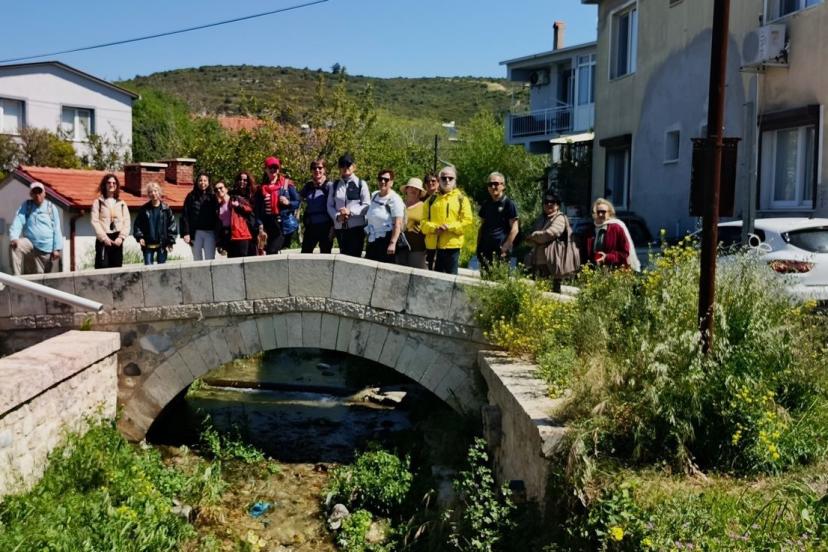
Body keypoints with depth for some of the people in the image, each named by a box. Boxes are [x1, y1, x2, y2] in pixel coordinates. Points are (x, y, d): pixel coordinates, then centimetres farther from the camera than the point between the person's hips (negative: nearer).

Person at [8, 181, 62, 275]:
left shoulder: (51, 207, 5)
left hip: (48, 249, 1)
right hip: (31, 245, 0)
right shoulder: (26, 206, 7)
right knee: (15, 246, -30)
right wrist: (13, 237, -27)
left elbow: (56, 229, 4)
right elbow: (18, 221, -8)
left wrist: (57, 248, -2)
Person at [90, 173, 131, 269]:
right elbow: (95, 222, -3)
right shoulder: (98, 202, 7)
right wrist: (104, 238, -13)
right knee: (103, 267, -9)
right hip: (103, 240, -3)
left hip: (117, 240, 3)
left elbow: (127, 222, 6)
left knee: (116, 268, 3)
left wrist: (121, 237, -9)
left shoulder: (122, 204, 14)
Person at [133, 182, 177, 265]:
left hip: (162, 245, -1)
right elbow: (137, 224, 7)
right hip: (148, 245, 1)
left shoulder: (166, 209, 1)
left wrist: (170, 242, -5)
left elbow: (171, 225, 0)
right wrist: (139, 236, -8)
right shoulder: (144, 209, 5)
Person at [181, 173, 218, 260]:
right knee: (197, 260, 6)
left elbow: (216, 216, 4)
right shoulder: (191, 197, 7)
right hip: (196, 233, 0)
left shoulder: (212, 197, 8)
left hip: (210, 233, 0)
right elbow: (185, 216, 2)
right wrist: (186, 233, -8)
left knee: (210, 260, -3)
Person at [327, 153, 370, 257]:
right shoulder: (335, 185, 9)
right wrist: (337, 216, -10)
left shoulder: (361, 184, -2)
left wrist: (350, 211, -17)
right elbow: (330, 205, 9)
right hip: (339, 227, 4)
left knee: (355, 256, -5)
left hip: (356, 227, -4)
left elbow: (367, 205, -6)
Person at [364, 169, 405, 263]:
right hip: (372, 241, 7)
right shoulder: (374, 195, 12)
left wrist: (392, 243, -25)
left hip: (386, 240, -7)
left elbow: (398, 224, -18)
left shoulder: (394, 199, -11)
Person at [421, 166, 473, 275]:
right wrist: (434, 228, -12)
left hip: (452, 244, -3)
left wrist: (449, 227, -16)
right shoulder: (431, 200, 15)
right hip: (433, 245, 3)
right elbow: (424, 222, 8)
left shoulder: (461, 199, 5)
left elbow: (467, 221, -5)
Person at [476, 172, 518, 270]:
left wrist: (505, 248, -13)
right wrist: (478, 247, 11)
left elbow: (514, 229, -6)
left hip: (500, 249, -6)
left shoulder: (509, 204, -3)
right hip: (485, 250, 6)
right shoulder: (486, 204, 14)